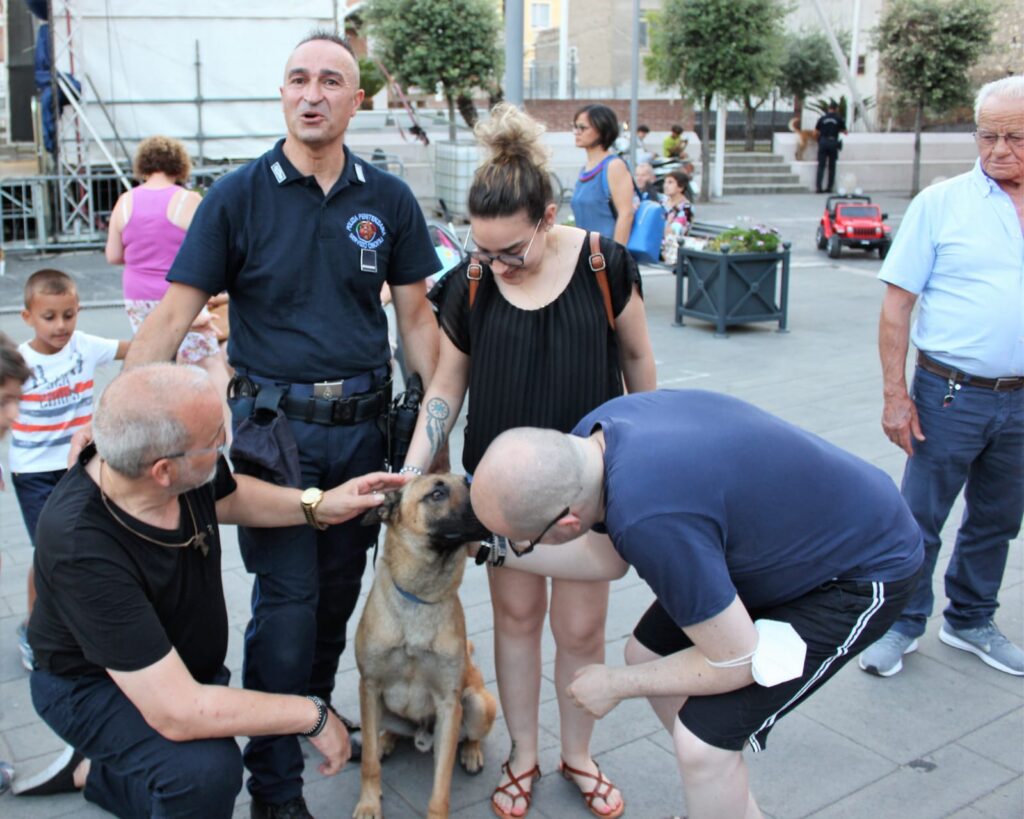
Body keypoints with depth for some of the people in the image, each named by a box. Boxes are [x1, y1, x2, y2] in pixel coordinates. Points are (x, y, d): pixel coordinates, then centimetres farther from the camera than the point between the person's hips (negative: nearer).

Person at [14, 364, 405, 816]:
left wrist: (318, 506, -12)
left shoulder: (181, 470, -22)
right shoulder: (82, 549, -39)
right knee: (206, 769, -33)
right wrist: (312, 715, -30)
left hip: (187, 662, 7)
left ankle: (88, 771, 38)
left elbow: (229, 496, 5)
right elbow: (178, 712, -39)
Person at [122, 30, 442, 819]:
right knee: (287, 602, -1)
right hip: (273, 421, -3)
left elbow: (416, 315, 8)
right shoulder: (237, 197, -5)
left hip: (363, 421, 3)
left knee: (340, 590, 16)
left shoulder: (388, 199, 3)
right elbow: (173, 315, -7)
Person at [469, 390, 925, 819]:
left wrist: (615, 685, -11)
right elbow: (610, 558, 5)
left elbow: (737, 662, -24)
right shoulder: (592, 437, -14)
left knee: (702, 740, -14)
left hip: (860, 572, -8)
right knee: (649, 652, 15)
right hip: (790, 536, 9)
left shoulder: (649, 519, -40)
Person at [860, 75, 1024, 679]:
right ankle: (902, 624, 24)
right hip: (952, 395, -4)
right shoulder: (941, 203, -6)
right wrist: (896, 395, -12)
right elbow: (898, 303, -7)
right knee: (920, 519, 6)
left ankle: (971, 621, 36)